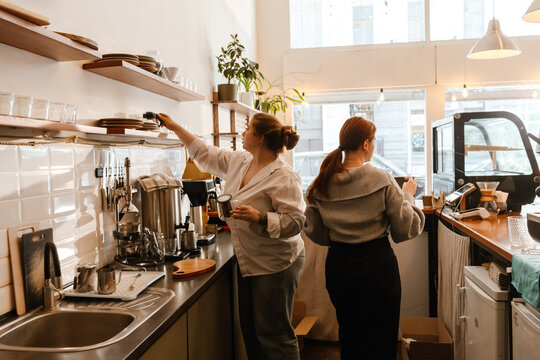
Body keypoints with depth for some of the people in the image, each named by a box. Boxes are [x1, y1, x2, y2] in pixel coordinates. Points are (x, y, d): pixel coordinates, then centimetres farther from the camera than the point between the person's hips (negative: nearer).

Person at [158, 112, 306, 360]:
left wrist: (259, 218, -32)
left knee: (274, 335, 2)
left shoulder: (283, 177, -20)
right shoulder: (239, 162, 6)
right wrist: (175, 128, 19)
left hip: (275, 265, -8)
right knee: (250, 330, 19)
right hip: (247, 262, 9)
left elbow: (295, 221, -22)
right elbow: (205, 154, 18)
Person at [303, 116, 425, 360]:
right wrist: (407, 196, 6)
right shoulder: (381, 180, -14)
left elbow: (315, 234, 2)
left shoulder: (320, 185, -4)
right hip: (377, 265, -4)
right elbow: (406, 230, -8)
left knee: (349, 337, 23)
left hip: (338, 266, 4)